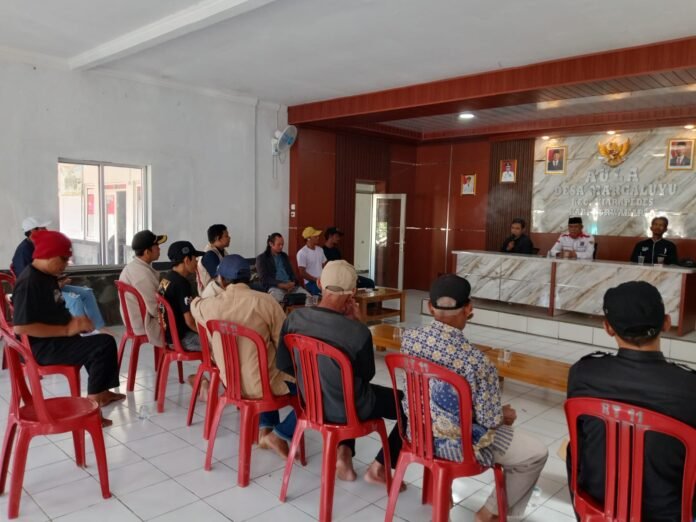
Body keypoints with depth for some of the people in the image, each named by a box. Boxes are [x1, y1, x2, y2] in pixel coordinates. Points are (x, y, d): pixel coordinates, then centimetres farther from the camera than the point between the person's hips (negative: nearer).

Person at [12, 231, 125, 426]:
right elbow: (21, 327, -28)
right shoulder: (29, 282, -20)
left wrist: (74, 321, 0)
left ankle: (101, 392, 28)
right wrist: (67, 330, -25)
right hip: (41, 347, -10)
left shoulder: (47, 276, 10)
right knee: (105, 344, -21)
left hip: (55, 340, 10)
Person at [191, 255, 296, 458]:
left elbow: (194, 305, 19)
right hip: (261, 384, -5)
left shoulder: (211, 305, -6)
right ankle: (279, 435, 4)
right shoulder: (266, 301, -17)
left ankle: (265, 429, 24)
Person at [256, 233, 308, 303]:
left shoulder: (284, 256, 22)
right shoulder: (261, 258, 4)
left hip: (290, 285, 5)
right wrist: (281, 285, -19)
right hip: (274, 287, -5)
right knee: (278, 298, -40)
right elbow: (264, 278, -6)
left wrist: (293, 283, -5)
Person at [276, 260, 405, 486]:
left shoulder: (294, 319, -16)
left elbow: (282, 364, -2)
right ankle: (378, 468, 20)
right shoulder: (358, 332, -29)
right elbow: (367, 375, -10)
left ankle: (344, 452, 22)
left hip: (312, 402, 5)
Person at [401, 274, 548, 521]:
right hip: (459, 444, -6)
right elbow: (489, 420, -17)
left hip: (418, 431, 7)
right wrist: (505, 414, 4)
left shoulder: (409, 338, -13)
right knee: (537, 454, 12)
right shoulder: (475, 360, -30)